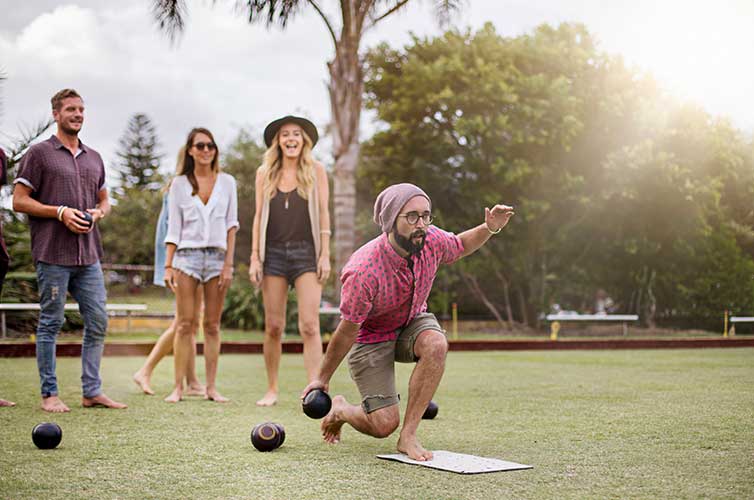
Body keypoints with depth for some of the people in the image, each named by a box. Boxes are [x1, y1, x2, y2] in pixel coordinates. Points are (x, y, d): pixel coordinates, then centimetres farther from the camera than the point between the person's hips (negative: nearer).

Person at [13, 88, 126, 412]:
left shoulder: (94, 158, 18)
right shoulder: (39, 153, 0)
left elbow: (104, 201, 25)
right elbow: (19, 201, -4)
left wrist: (98, 213, 1)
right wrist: (61, 212, -14)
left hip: (89, 255, 6)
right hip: (53, 255, -6)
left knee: (98, 322, 4)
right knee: (50, 323, 1)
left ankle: (92, 392, 13)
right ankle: (49, 394, 9)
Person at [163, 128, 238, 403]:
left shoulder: (226, 182, 8)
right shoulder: (179, 184, 6)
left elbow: (231, 225, 6)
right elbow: (174, 228, 6)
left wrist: (228, 263, -2)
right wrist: (168, 265, -2)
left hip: (217, 256, 1)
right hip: (187, 256, -1)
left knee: (212, 326, 3)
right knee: (185, 324, -4)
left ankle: (211, 387, 6)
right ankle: (178, 387, -1)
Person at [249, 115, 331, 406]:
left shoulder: (316, 171, 5)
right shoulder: (265, 173, 10)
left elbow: (323, 214, 4)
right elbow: (259, 216, 10)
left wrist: (325, 254, -4)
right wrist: (254, 257, 4)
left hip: (306, 253, -2)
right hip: (274, 253, 2)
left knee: (309, 325, -12)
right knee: (273, 327, 3)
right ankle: (272, 389, 14)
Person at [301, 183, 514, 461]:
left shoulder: (430, 240, -20)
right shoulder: (364, 272, -35)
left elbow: (460, 246, 7)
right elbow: (347, 331, -23)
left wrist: (489, 228, -14)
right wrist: (323, 379, -12)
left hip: (412, 322, 5)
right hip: (370, 337, -5)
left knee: (436, 344, -32)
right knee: (384, 425, -12)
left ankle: (408, 436, -21)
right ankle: (339, 409, 23)